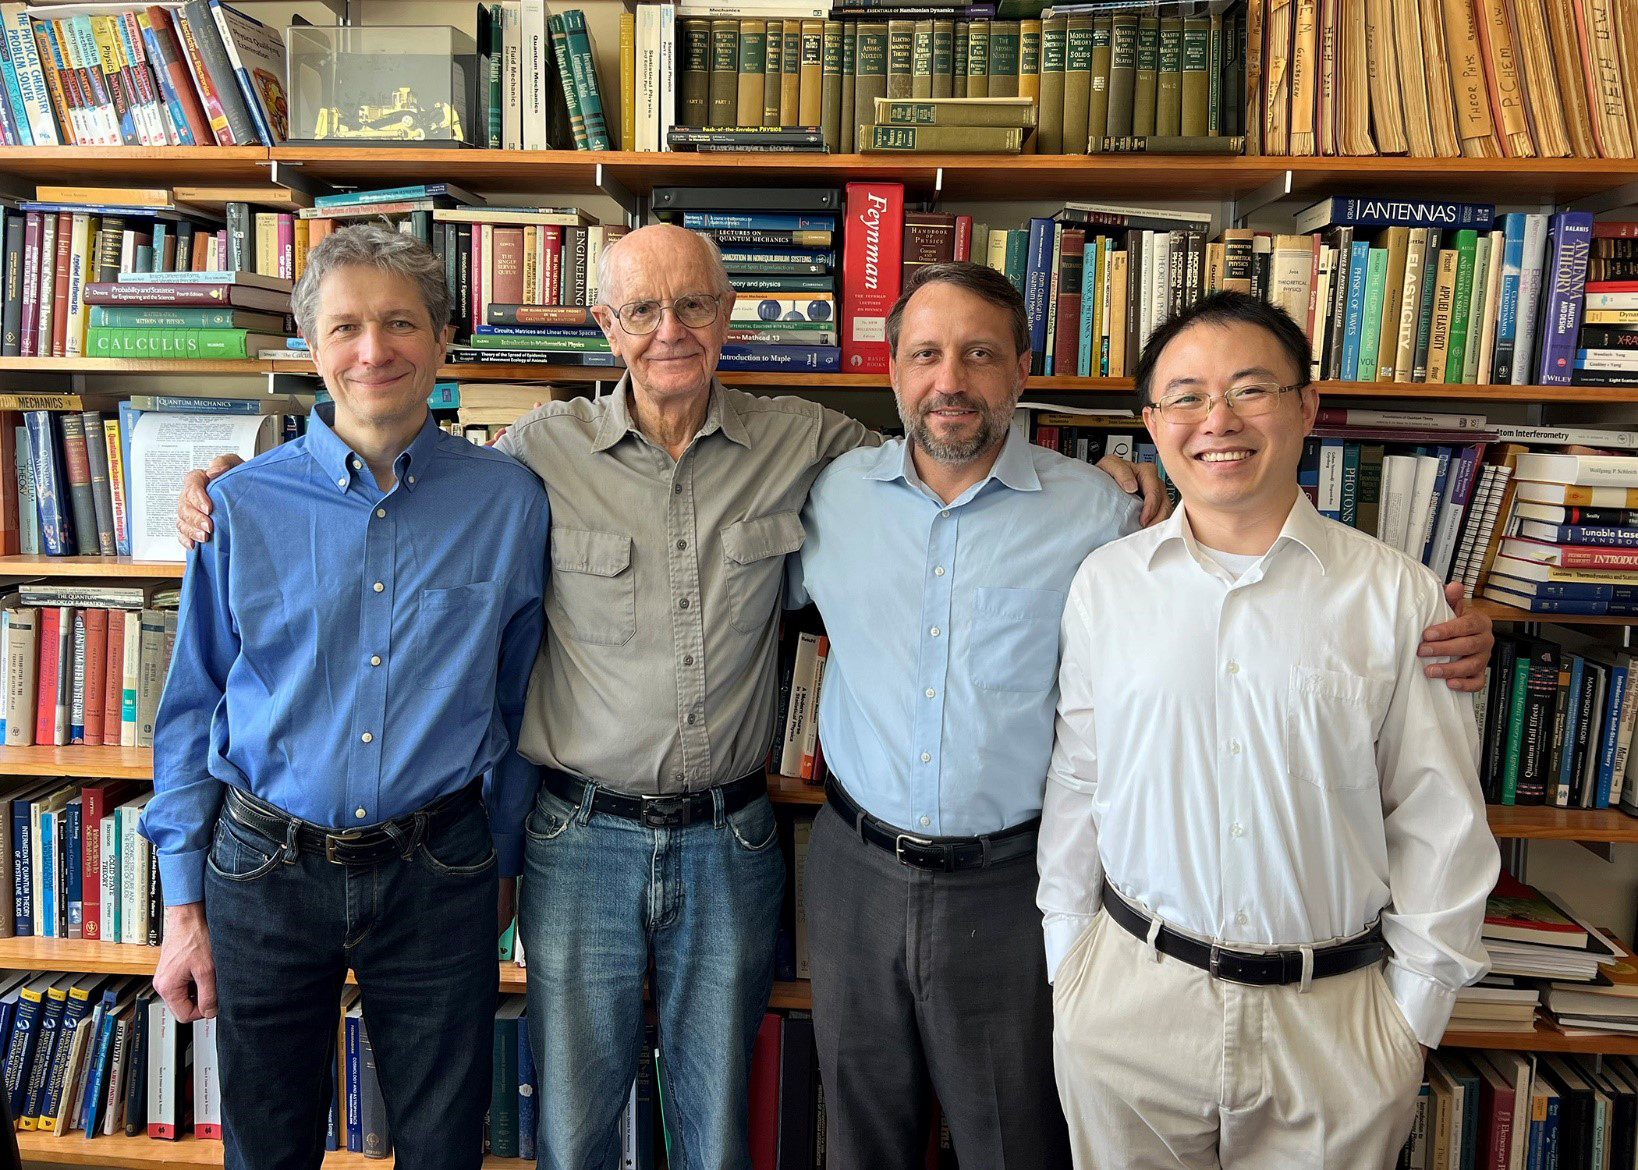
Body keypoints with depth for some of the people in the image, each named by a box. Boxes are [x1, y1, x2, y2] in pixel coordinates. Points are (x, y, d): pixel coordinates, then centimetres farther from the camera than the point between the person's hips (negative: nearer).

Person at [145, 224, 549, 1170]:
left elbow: (519, 701, 4)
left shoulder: (509, 502, -5)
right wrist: (184, 903, 2)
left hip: (439, 876, 0)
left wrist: (501, 858, 9)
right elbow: (191, 711, 2)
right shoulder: (242, 506, -5)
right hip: (265, 870, 1)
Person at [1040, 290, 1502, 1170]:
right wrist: (1069, 965, 7)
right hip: (1130, 999, 1)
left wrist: (1416, 1007, 2)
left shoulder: (1394, 595, -5)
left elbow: (1437, 819, 0)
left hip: (1337, 1017, -1)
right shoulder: (1104, 584, -2)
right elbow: (1075, 783, 4)